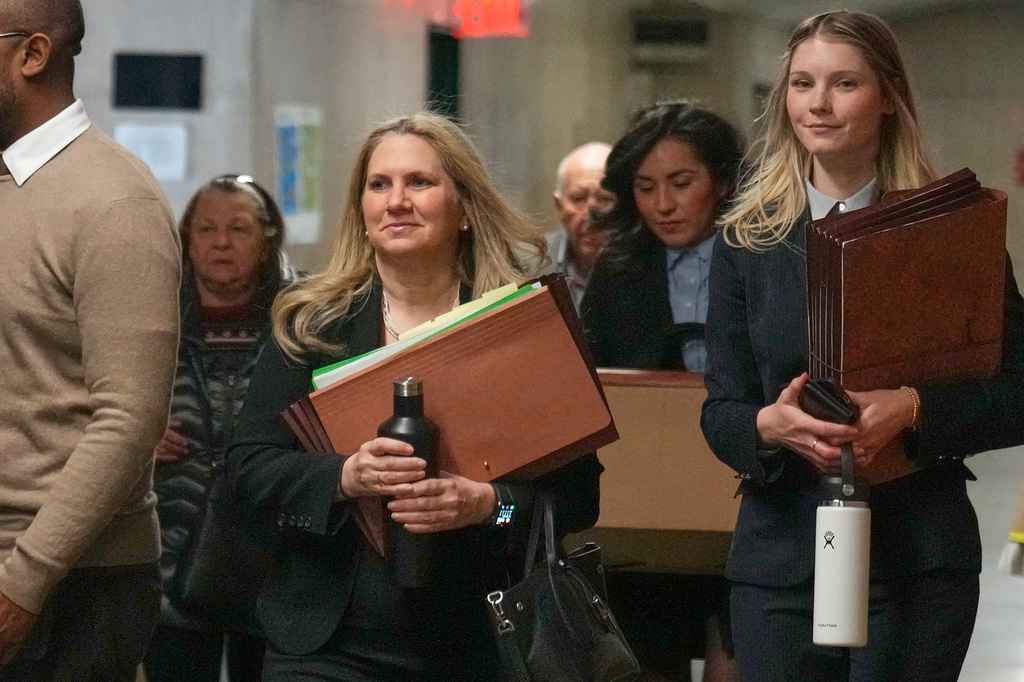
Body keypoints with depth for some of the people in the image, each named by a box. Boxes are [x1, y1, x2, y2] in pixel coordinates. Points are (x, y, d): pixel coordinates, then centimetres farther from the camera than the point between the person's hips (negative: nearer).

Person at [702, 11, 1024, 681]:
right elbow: (720, 412, 6)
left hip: (918, 559, -2)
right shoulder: (748, 239, 7)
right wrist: (769, 425, -16)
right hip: (781, 553, 2)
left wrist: (913, 407, -18)